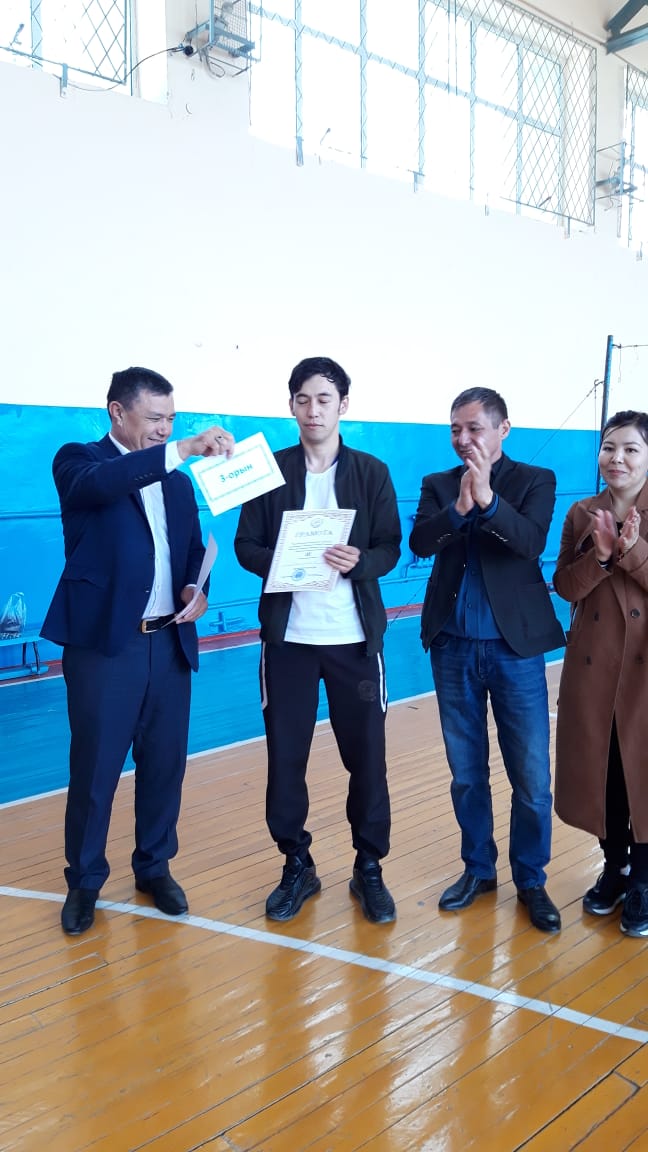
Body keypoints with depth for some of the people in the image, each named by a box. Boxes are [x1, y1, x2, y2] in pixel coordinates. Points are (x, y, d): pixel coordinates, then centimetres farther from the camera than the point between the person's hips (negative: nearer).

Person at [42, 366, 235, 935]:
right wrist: (184, 450, -35)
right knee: (94, 768, 4)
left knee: (165, 763, 11)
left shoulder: (178, 482, 14)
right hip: (103, 641, -5)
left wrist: (196, 589, -3)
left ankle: (155, 867, 29)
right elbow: (98, 484, -27)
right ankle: (84, 881, 22)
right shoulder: (79, 460, -3)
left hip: (169, 641, 5)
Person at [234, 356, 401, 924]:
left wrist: (359, 562, -21)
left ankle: (369, 868, 23)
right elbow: (246, 546, 2)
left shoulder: (372, 472, 4)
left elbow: (390, 549, 1)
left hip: (355, 637, 0)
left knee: (366, 756, 5)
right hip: (288, 636, 1)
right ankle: (297, 867, 24)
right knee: (285, 757, 5)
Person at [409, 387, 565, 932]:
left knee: (532, 777, 3)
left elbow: (532, 543, -17)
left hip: (516, 646, -2)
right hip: (454, 647, 2)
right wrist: (459, 506, -27)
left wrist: (488, 498, -31)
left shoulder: (536, 480, 0)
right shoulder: (438, 484, 6)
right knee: (467, 773, 13)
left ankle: (531, 881, 22)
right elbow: (419, 543, -11)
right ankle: (479, 868, 31)